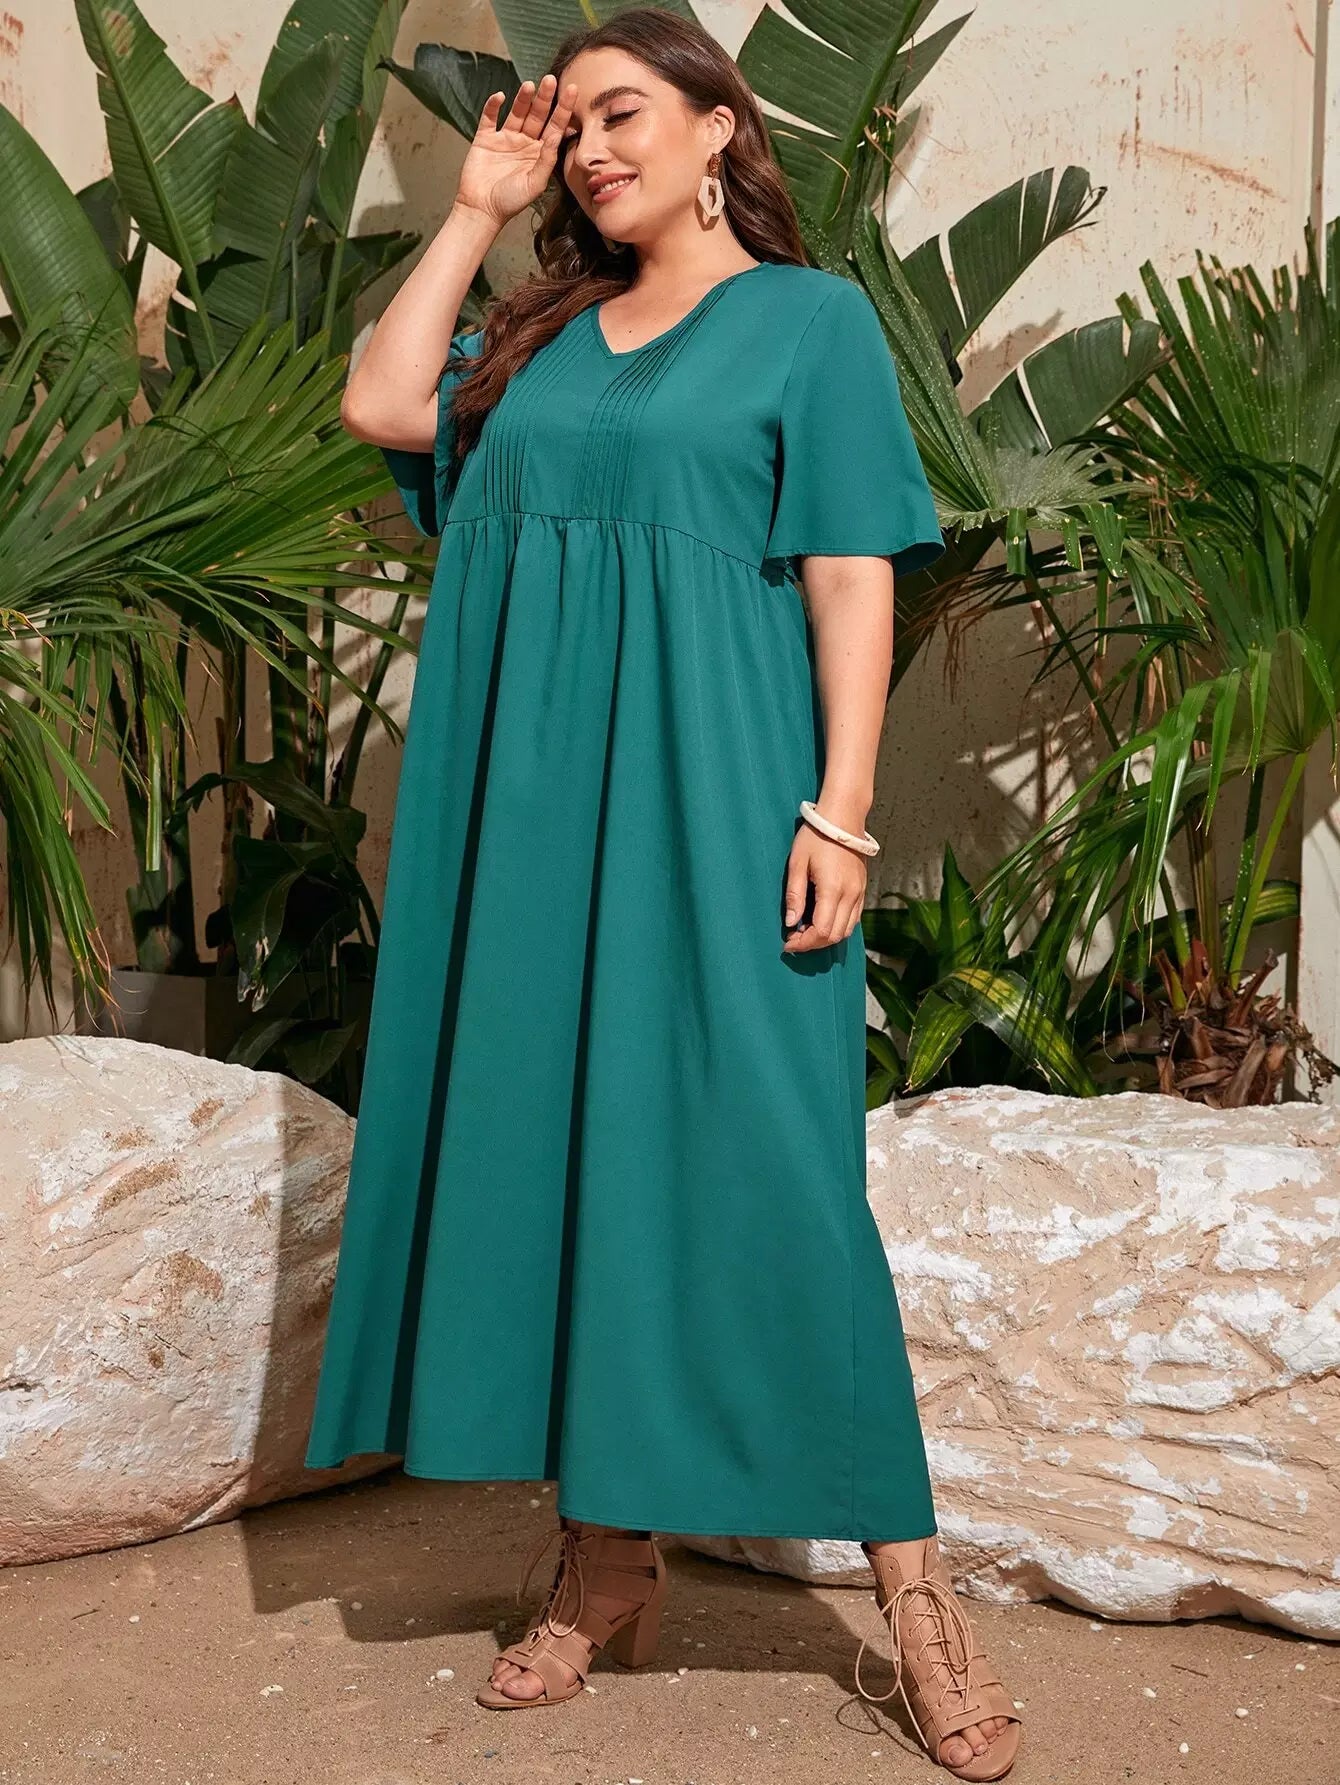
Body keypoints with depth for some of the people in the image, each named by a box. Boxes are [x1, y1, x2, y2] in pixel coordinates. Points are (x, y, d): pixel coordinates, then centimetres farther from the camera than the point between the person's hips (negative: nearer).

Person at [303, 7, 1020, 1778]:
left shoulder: (810, 318, 4)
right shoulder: (540, 336, 18)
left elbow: (852, 574, -4)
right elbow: (380, 405, 4)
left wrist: (841, 805, -13)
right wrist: (474, 212, 10)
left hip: (711, 798, -5)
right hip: (537, 802, 5)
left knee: (758, 1156, -8)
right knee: (558, 1146, 5)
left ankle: (909, 1580, 1)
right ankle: (608, 1555, 17)